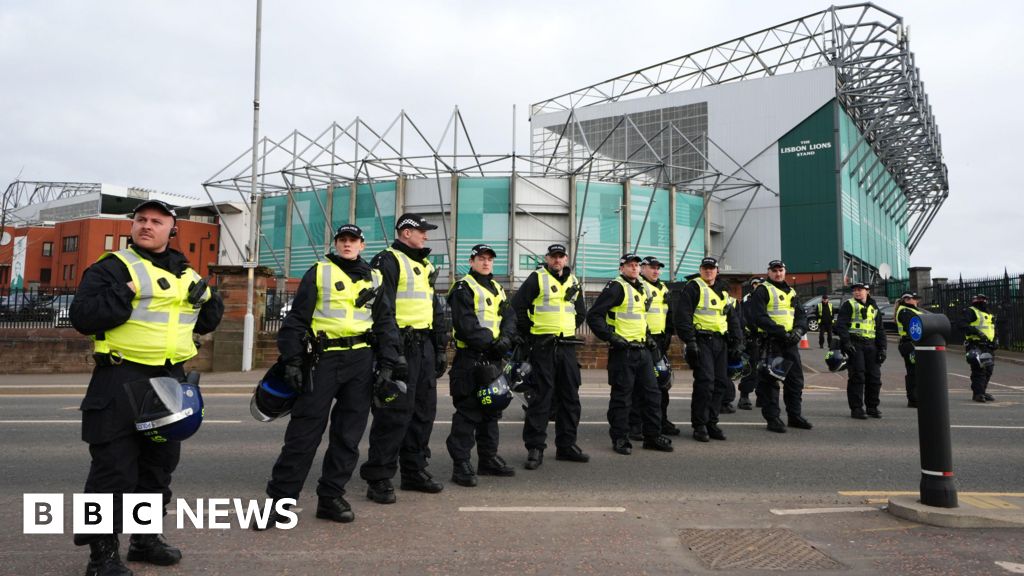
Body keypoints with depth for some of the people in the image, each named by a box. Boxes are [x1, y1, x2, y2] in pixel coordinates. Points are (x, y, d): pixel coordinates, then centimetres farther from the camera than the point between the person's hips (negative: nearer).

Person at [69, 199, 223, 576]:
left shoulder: (185, 273, 13)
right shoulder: (112, 267, -5)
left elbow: (206, 322, 20)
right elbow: (82, 317, -15)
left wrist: (207, 299, 1)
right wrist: (126, 295, -23)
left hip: (170, 380, 6)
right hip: (121, 382, -6)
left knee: (160, 462, 15)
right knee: (114, 468, -3)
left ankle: (146, 538, 31)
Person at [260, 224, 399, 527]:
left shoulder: (374, 278, 14)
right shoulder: (318, 272, 6)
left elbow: (386, 323, 14)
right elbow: (297, 318, 2)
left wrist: (387, 364, 4)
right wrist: (292, 360, -6)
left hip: (362, 361, 3)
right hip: (324, 359, -3)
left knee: (348, 434, 6)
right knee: (303, 432, -3)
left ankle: (331, 496, 17)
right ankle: (279, 498, 7)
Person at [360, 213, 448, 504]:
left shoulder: (425, 266, 21)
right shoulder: (387, 262, -6)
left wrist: (440, 348, 19)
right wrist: (394, 353, -22)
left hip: (424, 346, 9)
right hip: (401, 346, -9)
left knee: (424, 411, 12)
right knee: (394, 413, -8)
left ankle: (414, 471, 23)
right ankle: (378, 479, 1)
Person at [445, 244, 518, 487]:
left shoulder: (496, 288, 19)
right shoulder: (463, 288, -6)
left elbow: (509, 317, 9)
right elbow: (466, 324, -17)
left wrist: (506, 339, -10)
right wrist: (490, 343, -20)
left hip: (494, 358, 8)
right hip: (470, 358, -8)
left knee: (492, 409, 14)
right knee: (467, 411, -7)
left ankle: (488, 458, 25)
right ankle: (461, 464, -2)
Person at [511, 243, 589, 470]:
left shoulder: (574, 282, 15)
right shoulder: (537, 278, -2)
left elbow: (581, 313, 27)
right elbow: (517, 306, -4)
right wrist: (529, 332, -2)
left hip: (567, 347, 6)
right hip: (543, 347, -6)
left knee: (570, 397, 9)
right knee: (541, 397, -5)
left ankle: (566, 445, 20)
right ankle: (535, 448, 2)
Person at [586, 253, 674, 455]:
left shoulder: (641, 290, 18)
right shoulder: (616, 288, -9)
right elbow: (593, 316, -15)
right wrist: (610, 336, -19)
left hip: (643, 351, 8)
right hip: (623, 351, -8)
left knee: (652, 393, 10)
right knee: (621, 397, 0)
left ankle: (653, 436, 21)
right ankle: (619, 439, 11)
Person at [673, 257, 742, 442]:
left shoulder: (723, 290, 19)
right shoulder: (693, 288, -4)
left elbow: (732, 317, 25)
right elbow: (683, 316, -12)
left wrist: (736, 341, 15)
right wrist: (690, 341, -18)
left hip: (720, 342, 7)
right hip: (702, 341, -7)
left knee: (720, 383, 7)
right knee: (705, 382, -12)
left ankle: (712, 423, 17)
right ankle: (699, 426, -3)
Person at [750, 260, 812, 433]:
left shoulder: (791, 292, 19)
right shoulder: (762, 291, -3)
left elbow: (801, 315, 14)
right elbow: (759, 317, -14)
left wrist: (799, 330, -7)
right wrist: (780, 331, -21)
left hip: (790, 342, 7)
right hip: (770, 342, -7)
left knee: (796, 379, 11)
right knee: (770, 381, -4)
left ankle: (795, 415, 23)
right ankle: (772, 418, 3)